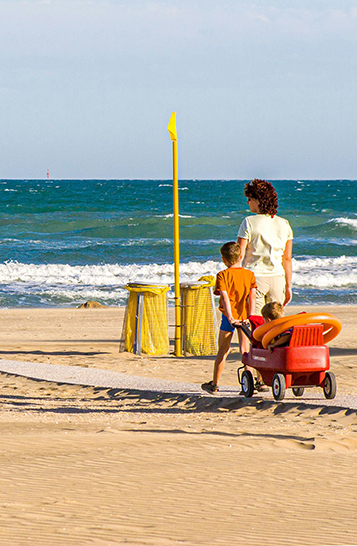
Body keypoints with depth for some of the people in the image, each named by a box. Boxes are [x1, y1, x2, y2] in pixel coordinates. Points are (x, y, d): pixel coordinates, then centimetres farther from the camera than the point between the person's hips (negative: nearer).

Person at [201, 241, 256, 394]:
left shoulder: (223, 275, -6)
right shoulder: (249, 274, 3)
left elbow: (225, 297, -16)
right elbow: (252, 296, -4)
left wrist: (230, 318, -20)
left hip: (229, 317, -2)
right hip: (244, 315, 2)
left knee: (223, 350, 7)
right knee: (245, 350, 7)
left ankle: (215, 384, 15)